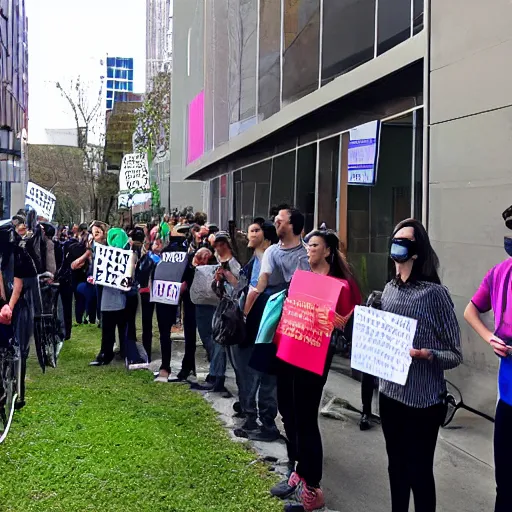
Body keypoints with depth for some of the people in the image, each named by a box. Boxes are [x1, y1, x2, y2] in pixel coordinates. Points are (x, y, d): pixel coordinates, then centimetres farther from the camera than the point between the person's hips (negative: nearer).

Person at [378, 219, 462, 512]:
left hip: (423, 399, -6)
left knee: (419, 472, 5)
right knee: (396, 466, 19)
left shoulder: (435, 293, -14)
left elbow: (456, 354, -11)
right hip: (390, 392, 6)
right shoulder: (390, 289, 6)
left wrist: (428, 355, -29)